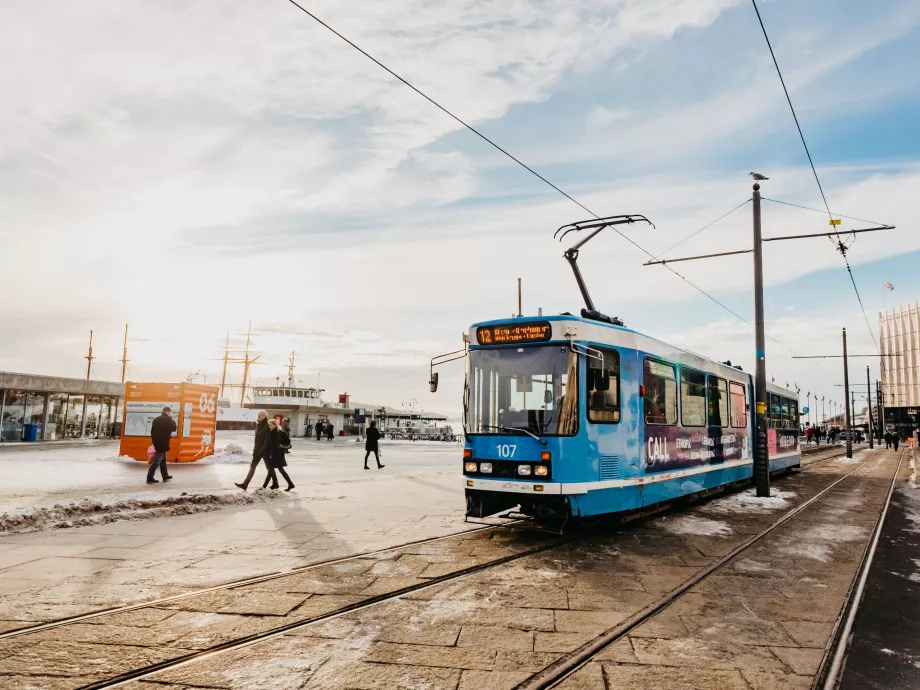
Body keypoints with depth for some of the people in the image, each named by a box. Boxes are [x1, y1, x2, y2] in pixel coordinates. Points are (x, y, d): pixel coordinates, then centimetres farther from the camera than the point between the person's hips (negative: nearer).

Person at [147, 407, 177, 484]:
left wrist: (154, 439, 19)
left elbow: (152, 431, 13)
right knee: (157, 460, -7)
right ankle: (150, 478, -9)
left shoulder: (156, 419, 12)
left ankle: (165, 476, 27)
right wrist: (172, 419, 9)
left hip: (157, 442, 8)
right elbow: (174, 428, 2)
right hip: (163, 443, -8)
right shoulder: (168, 420, -9)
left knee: (163, 459, 19)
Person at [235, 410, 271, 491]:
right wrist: (255, 449, 14)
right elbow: (257, 439, 16)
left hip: (265, 451, -8)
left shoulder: (267, 427, -14)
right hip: (258, 451, 8)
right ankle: (245, 484, 1)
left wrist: (262, 450, -24)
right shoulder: (258, 426, 10)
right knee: (252, 466, 3)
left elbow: (267, 440, -20)